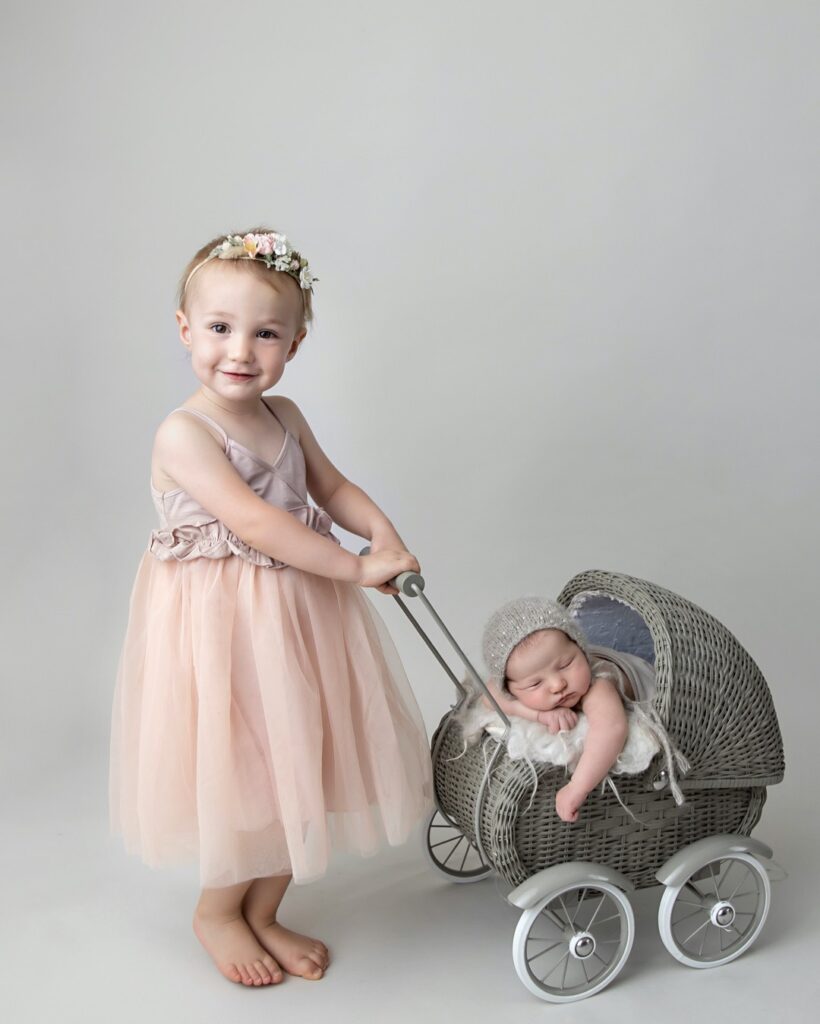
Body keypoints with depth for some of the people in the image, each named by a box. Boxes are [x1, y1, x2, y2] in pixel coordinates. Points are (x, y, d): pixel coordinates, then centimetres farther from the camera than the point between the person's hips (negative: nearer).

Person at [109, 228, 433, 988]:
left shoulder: (283, 416, 5)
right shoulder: (183, 434, -19)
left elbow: (330, 484, 14)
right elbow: (254, 521, -26)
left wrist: (382, 530, -7)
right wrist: (357, 568, -24)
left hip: (300, 611, 7)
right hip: (223, 623, -7)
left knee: (301, 767, 14)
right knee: (243, 772, 3)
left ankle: (263, 912, 34)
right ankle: (217, 911, 31)